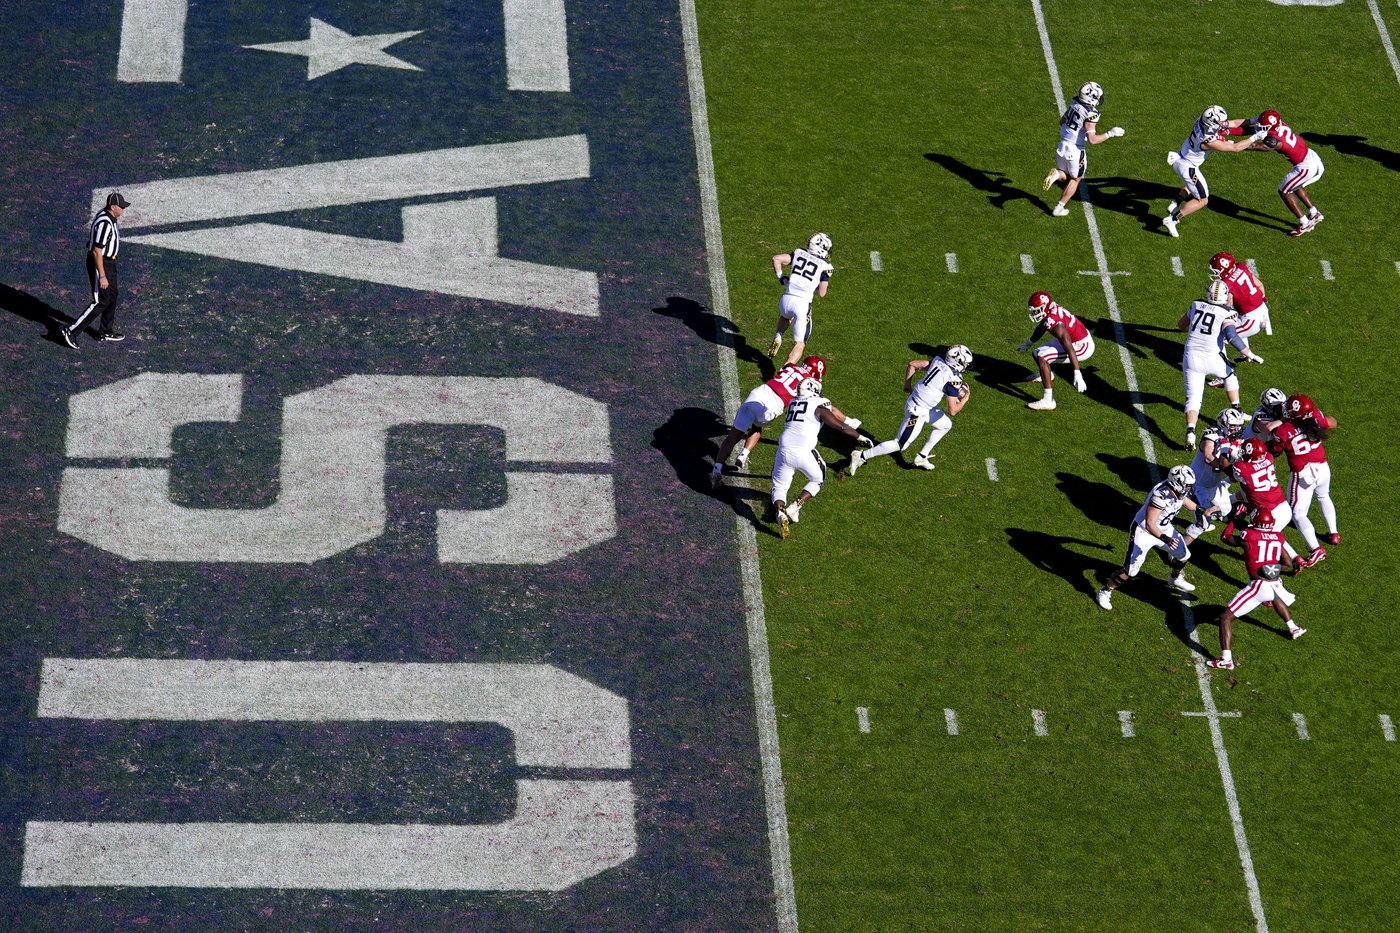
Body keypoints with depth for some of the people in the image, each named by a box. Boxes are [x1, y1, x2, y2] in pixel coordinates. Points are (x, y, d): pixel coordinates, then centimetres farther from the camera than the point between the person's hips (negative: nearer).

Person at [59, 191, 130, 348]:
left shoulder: (107, 215, 3)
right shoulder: (104, 223, -28)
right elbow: (97, 251, -27)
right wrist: (102, 276, -25)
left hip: (109, 262, 10)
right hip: (100, 264, -10)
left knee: (113, 295, 19)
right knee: (101, 302, -6)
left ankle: (105, 332, 32)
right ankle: (69, 331, -4)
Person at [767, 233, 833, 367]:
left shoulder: (799, 254, 8)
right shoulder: (825, 267, 0)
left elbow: (776, 259, 0)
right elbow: (821, 293, 1)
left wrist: (781, 278, 12)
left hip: (786, 299, 4)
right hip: (803, 304, -4)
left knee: (786, 316, 41)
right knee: (799, 344, 7)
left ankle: (778, 338, 17)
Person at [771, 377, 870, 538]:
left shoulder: (793, 403, 17)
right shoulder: (819, 407, 1)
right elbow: (841, 426, 2)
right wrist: (859, 437, 16)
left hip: (784, 451, 4)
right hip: (803, 452, -4)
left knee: (779, 487, 16)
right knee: (817, 480, 23)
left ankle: (780, 512, -15)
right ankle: (794, 508, 5)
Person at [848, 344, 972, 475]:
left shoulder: (939, 361, -2)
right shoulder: (953, 380, -24)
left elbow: (912, 364, 10)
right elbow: (952, 411, -21)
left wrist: (908, 384, 24)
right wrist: (964, 400, -2)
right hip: (917, 412, -9)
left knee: (945, 425, 25)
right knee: (900, 445, 3)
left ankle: (922, 457, 30)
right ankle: (862, 456, 8)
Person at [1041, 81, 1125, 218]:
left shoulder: (1074, 104, 0)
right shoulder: (1090, 114, -21)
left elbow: (1062, 121, 15)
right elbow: (1092, 140, -25)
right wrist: (1110, 134, -16)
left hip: (1062, 145, 6)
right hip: (1075, 150, -6)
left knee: (1064, 176, 25)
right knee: (1075, 180, 18)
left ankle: (1056, 174, -10)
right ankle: (1059, 209, 19)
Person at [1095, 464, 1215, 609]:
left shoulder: (1180, 490, -13)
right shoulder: (1161, 495, -38)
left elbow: (1184, 499, 16)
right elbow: (1150, 525, -35)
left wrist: (1203, 510, 20)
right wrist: (1165, 539, -44)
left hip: (1163, 529, 8)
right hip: (1143, 531, -8)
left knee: (1184, 555, 17)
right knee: (1130, 569, -9)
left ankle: (1175, 579, 48)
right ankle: (1105, 592, 11)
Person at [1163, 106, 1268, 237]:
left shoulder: (1203, 120, -14)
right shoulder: (1208, 141, -35)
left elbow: (1233, 124, -1)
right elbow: (1235, 148, -25)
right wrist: (1255, 137, -18)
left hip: (1181, 157, 8)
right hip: (1187, 167, -8)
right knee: (1202, 200, 8)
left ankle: (1174, 206, 32)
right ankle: (1172, 219, 8)